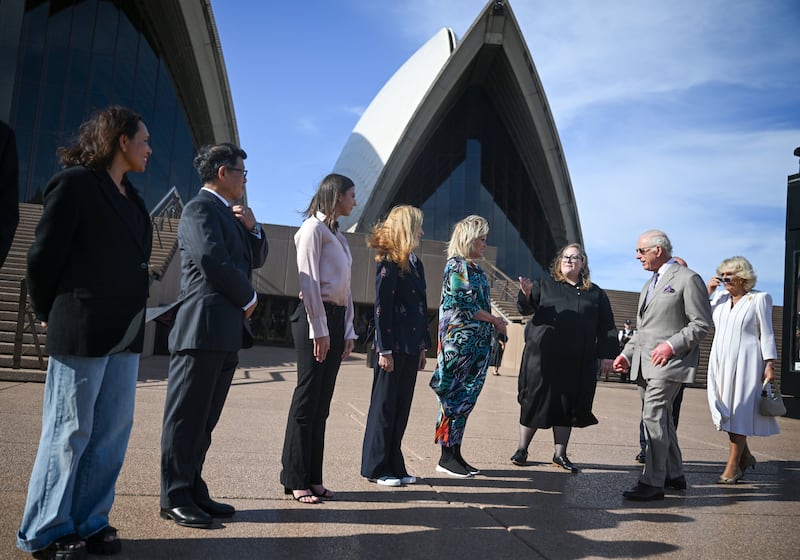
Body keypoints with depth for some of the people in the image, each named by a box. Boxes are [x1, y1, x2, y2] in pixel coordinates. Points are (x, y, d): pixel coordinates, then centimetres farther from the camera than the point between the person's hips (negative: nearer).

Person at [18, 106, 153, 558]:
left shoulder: (131, 197, 16)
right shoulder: (75, 183, -6)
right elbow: (44, 255, -5)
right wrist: (51, 315, 3)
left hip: (125, 333, 7)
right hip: (82, 330, -7)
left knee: (114, 430, 9)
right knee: (71, 432, 2)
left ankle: (90, 521, 21)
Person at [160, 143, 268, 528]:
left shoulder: (230, 213, 22)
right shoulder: (200, 209, -8)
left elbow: (256, 258, 22)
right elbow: (214, 261, -19)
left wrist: (252, 227, 3)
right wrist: (248, 299, -7)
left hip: (226, 333, 9)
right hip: (202, 329, -9)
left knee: (204, 420, 12)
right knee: (186, 417, -1)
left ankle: (194, 491, 21)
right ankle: (175, 499, 8)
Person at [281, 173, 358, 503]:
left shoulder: (337, 234, 21)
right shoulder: (314, 228, -5)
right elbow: (308, 281, -13)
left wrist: (348, 330, 14)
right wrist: (318, 329, -17)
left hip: (336, 318, 8)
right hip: (315, 316, -8)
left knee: (322, 402, 8)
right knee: (308, 398, -4)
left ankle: (313, 478, 14)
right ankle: (295, 480, 4)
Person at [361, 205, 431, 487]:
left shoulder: (415, 263, 14)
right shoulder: (388, 263, -10)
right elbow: (382, 308, -14)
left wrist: (423, 347, 14)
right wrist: (385, 350, -17)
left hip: (411, 347, 8)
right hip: (394, 347, -8)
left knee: (402, 408, 13)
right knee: (385, 406, 3)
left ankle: (394, 466, 23)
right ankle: (376, 468, 15)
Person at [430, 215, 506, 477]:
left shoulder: (475, 269, 18)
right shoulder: (457, 265, -10)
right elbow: (464, 304, -16)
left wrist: (495, 325, 5)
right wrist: (495, 320, -7)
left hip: (477, 343, 9)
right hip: (459, 342, -9)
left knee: (466, 398, 9)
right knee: (456, 397, -5)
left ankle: (455, 453, 16)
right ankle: (446, 457, 3)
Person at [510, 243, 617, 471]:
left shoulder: (595, 293, 12)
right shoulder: (545, 285, 8)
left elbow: (606, 326, 11)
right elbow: (525, 308, -1)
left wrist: (607, 355, 3)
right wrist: (526, 295, -23)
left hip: (577, 362, 2)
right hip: (543, 356, -2)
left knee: (568, 406, 8)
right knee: (534, 400, 2)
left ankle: (560, 455, 20)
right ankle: (522, 449, 16)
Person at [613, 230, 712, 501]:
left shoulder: (688, 279, -5)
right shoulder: (650, 284, 22)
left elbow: (702, 324, -9)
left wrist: (672, 345, -20)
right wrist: (627, 354, 14)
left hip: (669, 362, -9)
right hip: (645, 363, 9)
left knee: (654, 417, -14)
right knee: (660, 419, 14)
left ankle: (652, 483, -10)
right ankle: (674, 475, 27)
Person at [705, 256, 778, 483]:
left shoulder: (759, 298, -1)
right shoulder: (720, 297, 11)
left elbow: (767, 334, -2)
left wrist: (769, 365, -7)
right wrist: (707, 293, 3)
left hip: (745, 362, -5)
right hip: (720, 361, 5)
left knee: (738, 412, -4)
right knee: (725, 411, 6)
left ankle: (733, 466, 2)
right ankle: (745, 456, 25)